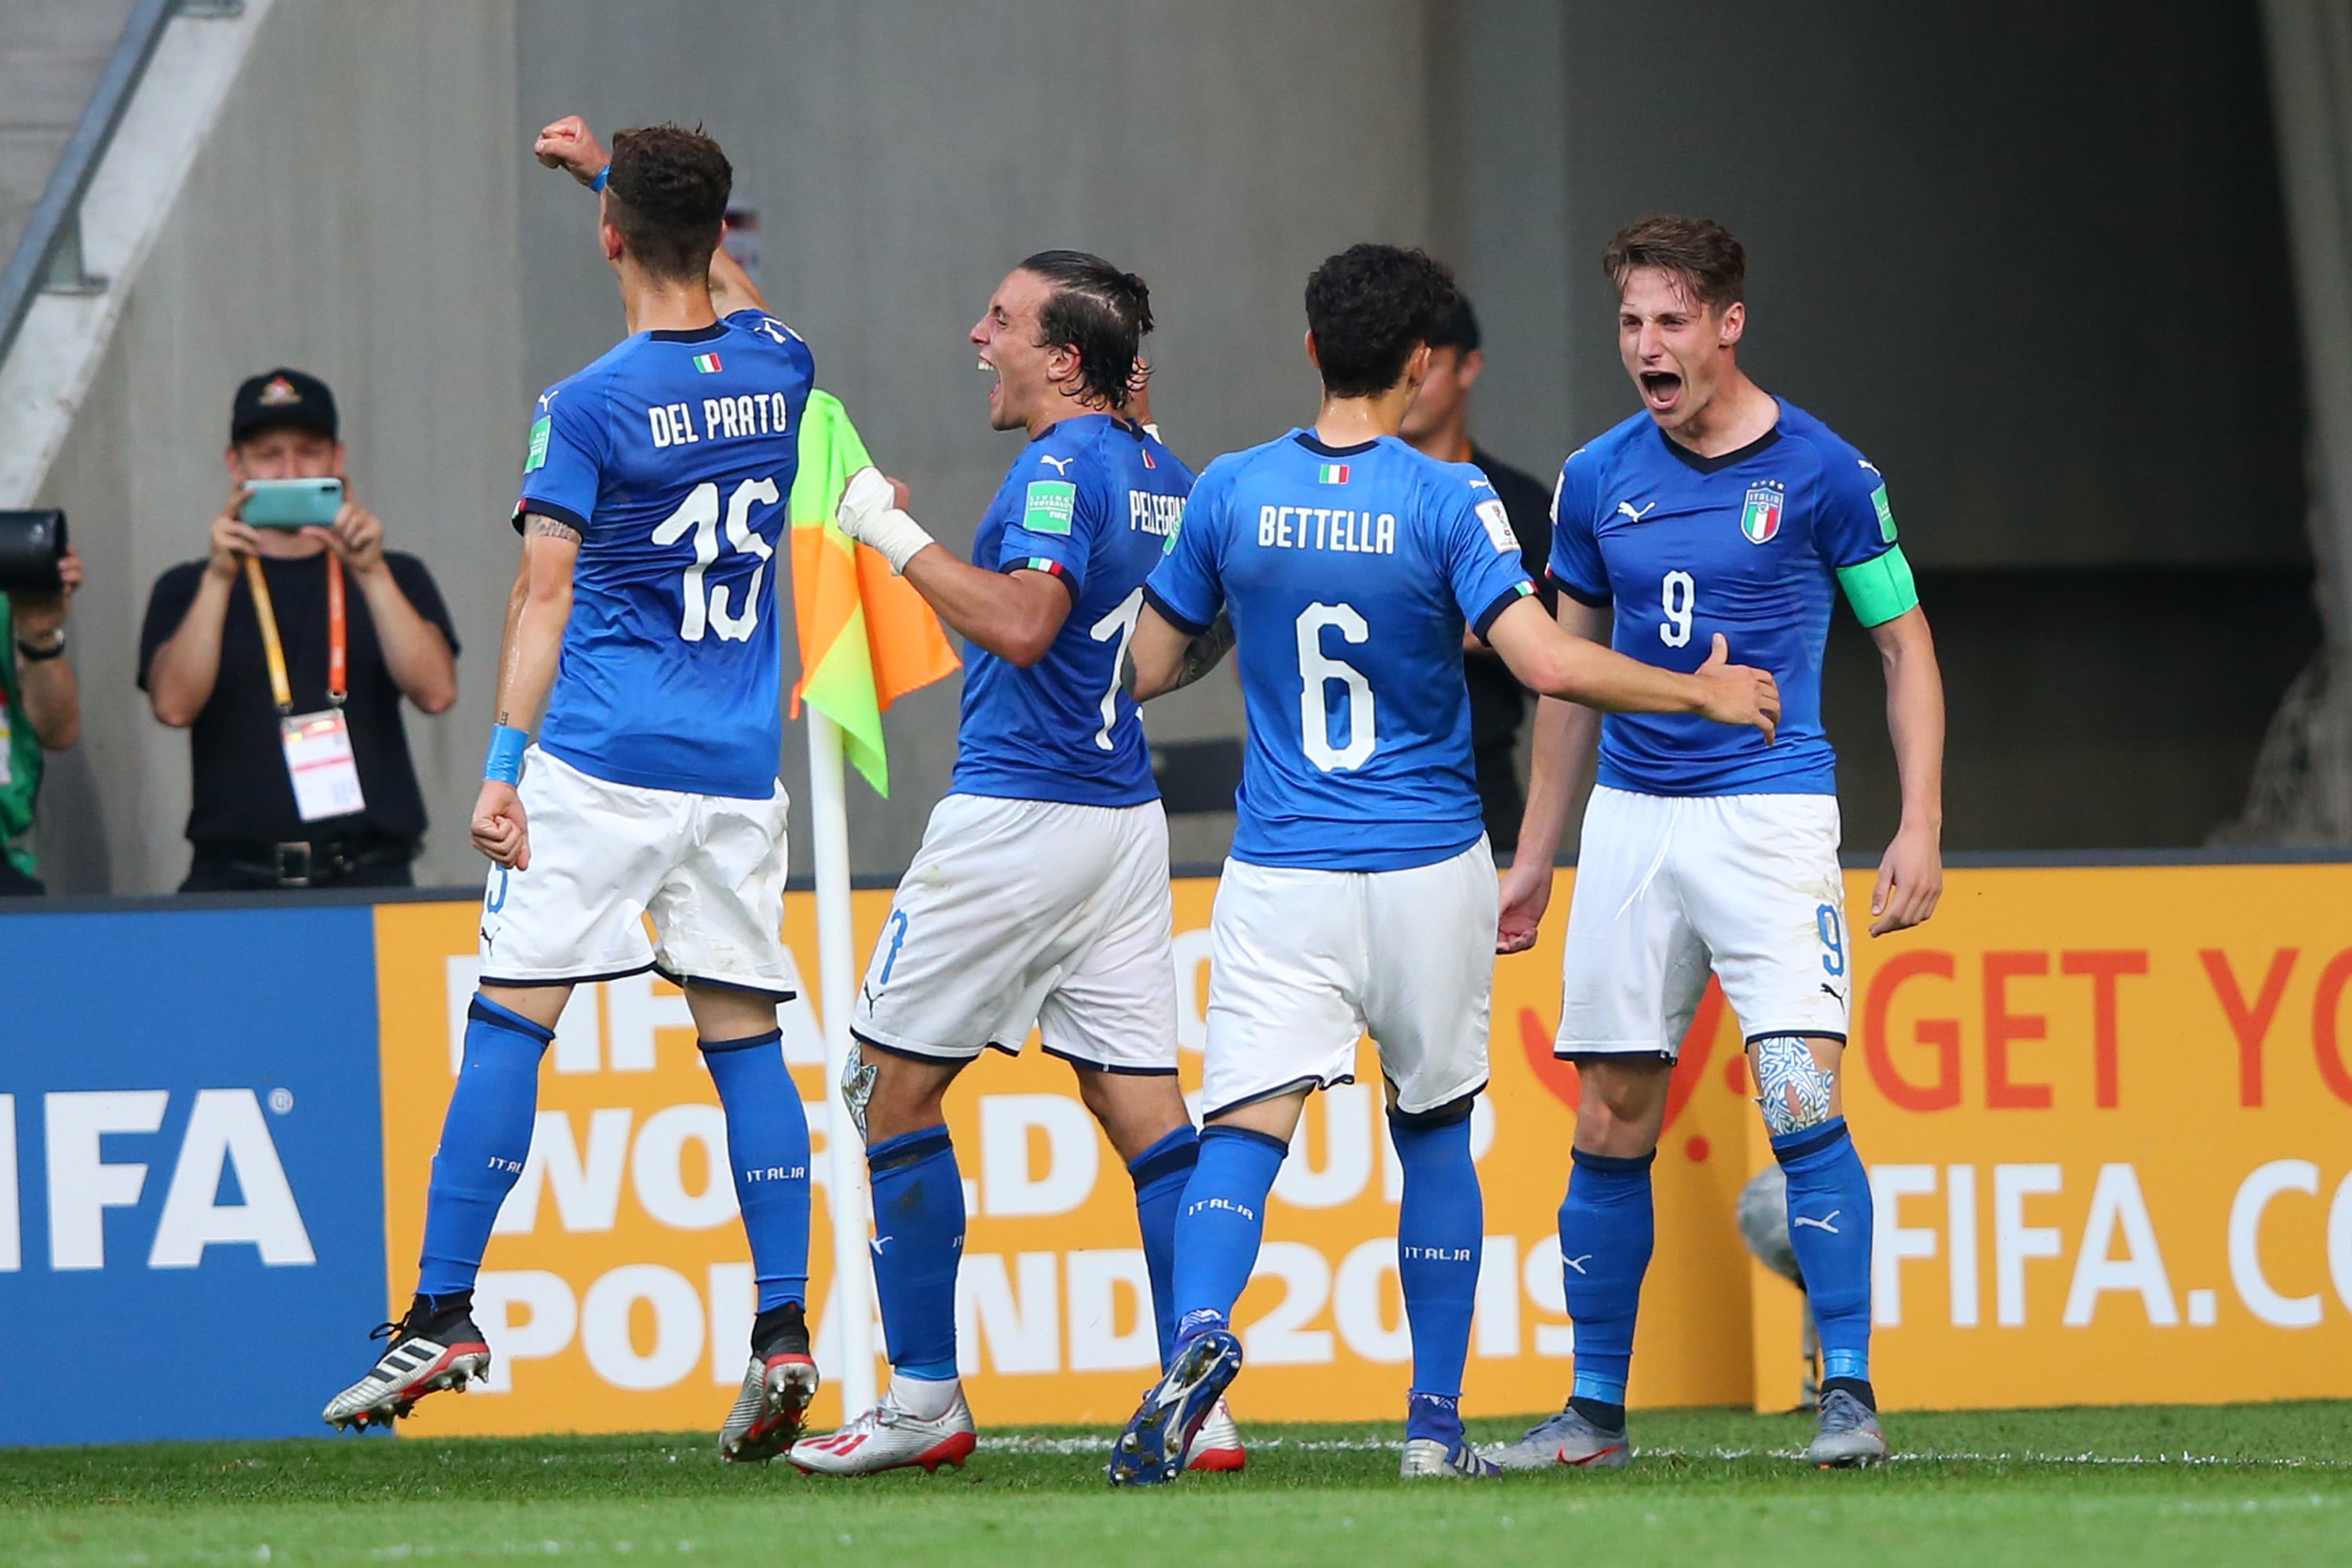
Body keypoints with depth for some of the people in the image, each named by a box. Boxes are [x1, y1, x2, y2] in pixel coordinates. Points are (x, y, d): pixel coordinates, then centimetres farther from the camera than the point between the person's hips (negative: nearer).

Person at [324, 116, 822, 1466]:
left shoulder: (588, 408, -8)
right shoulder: (776, 370, 7)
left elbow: (545, 598, -11)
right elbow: (729, 285, 31)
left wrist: (504, 765, -10)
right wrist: (609, 167, 42)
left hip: (600, 761, -5)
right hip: (739, 774, 5)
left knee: (511, 1023, -2)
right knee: (745, 1037, 6)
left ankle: (446, 1313, -5)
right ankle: (785, 1333, -2)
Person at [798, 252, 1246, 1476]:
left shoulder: (1064, 466, -14)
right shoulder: (1162, 476, 13)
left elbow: (1021, 624, -26)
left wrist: (896, 536, -19)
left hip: (1016, 814, -8)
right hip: (1127, 814, 8)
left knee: (895, 1087, 4)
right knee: (1143, 1104, 4)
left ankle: (924, 1399, 5)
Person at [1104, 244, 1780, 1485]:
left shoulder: (1231, 494, 0)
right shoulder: (1447, 500, -8)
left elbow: (1146, 670, 9)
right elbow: (1546, 662, -18)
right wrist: (1703, 695, -6)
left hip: (1282, 877, 0)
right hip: (1428, 871, 0)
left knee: (1245, 1128, -9)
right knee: (1433, 1136, 17)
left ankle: (1201, 1331, -38)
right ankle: (1435, 1425, 19)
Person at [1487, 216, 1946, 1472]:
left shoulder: (1820, 471, -4)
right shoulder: (1597, 481, 7)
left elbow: (1903, 644, 2)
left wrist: (1919, 828, -7)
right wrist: (1534, 857, 17)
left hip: (1770, 812, -4)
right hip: (1630, 815, 4)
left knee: (1803, 1100, -17)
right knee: (1611, 1126, 5)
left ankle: (1851, 1392, -11)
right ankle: (1595, 1410, 14)